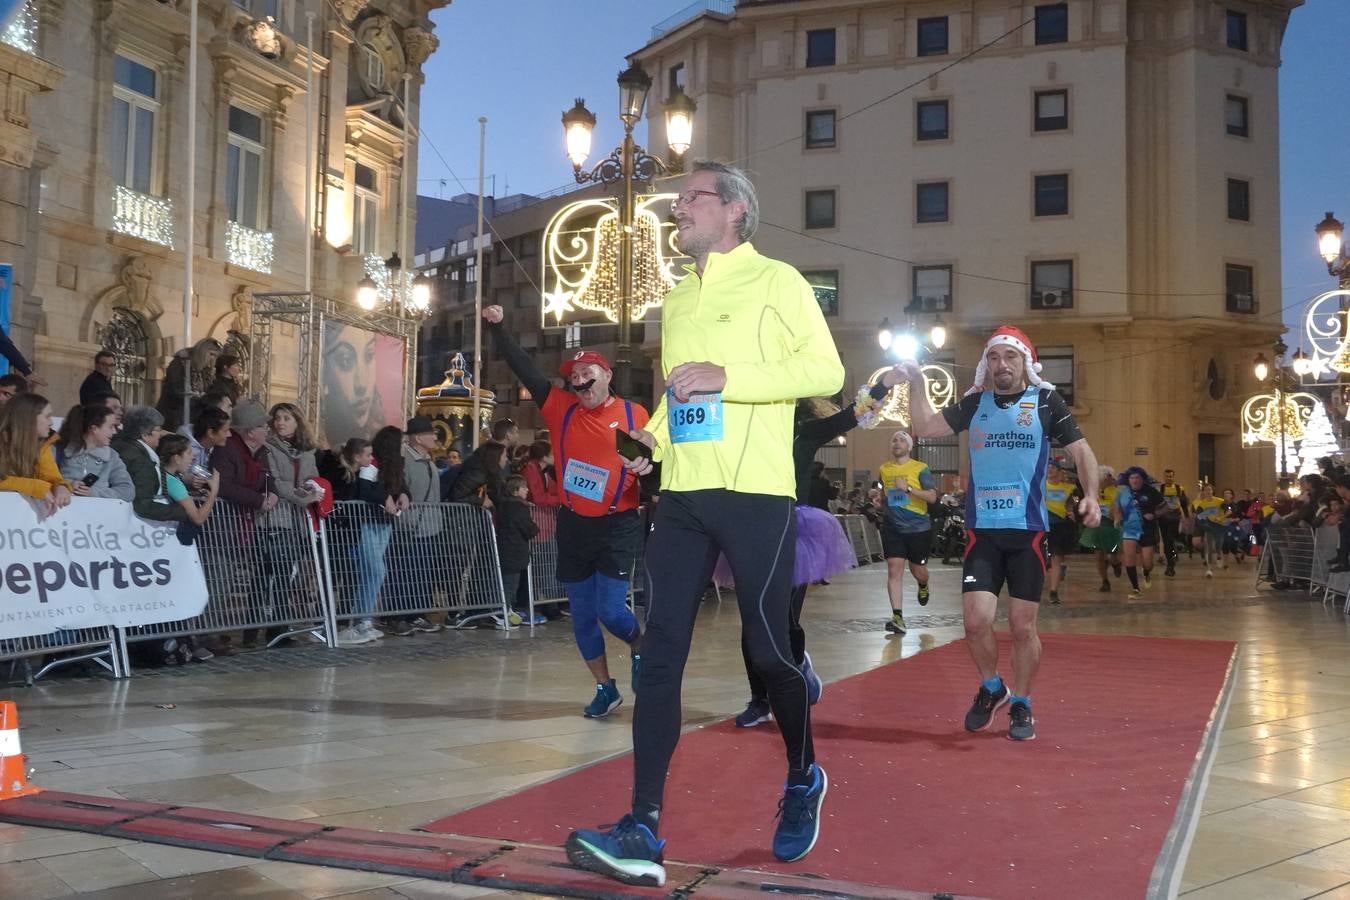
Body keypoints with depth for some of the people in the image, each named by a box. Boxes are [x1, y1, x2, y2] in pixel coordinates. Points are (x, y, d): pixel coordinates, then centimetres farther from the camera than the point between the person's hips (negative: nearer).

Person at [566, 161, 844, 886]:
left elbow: (826, 370, -11)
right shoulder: (676, 300, 20)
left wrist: (726, 376, -18)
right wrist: (653, 436, 8)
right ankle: (643, 832, -3)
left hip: (754, 493, -6)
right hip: (681, 494, 6)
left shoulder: (775, 281, -1)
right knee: (660, 654, -3)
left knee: (768, 648, 0)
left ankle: (803, 779, 29)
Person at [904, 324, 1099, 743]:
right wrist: (917, 384, -6)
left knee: (1022, 626, 4)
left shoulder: (1046, 402, 0)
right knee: (976, 620, -6)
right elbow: (926, 427, 5)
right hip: (983, 531, 2)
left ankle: (1021, 705, 23)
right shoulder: (974, 403, 7)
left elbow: (1080, 450, 3)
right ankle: (991, 688, 22)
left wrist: (1090, 495, -11)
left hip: (1028, 532, -1)